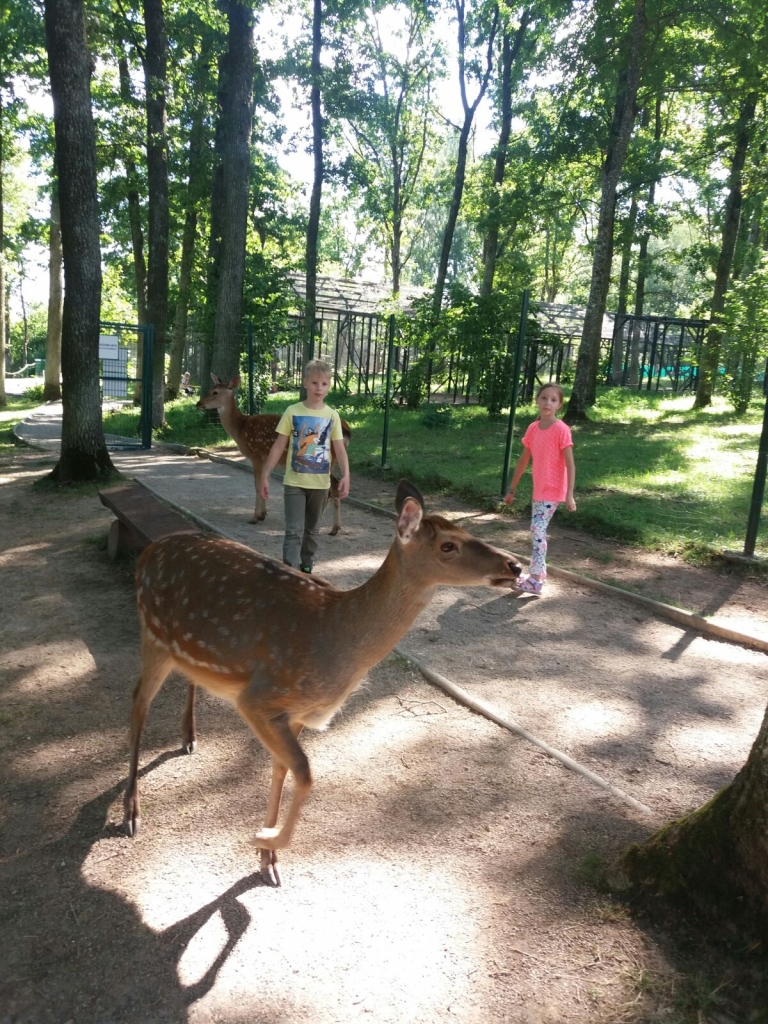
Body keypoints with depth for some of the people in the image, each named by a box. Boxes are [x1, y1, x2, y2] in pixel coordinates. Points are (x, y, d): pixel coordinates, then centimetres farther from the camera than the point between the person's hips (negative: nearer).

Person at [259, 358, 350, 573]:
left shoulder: (332, 415, -1)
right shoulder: (292, 412, -4)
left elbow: (340, 449, -2)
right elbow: (278, 446, -1)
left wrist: (345, 476, -17)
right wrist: (264, 475, -3)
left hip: (320, 483, 2)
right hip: (294, 482, -2)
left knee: (311, 530, 16)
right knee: (294, 531, -7)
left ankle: (306, 568, 31)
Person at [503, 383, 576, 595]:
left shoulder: (561, 429, -16)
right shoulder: (533, 428, 4)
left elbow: (570, 465, -17)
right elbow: (524, 460, 12)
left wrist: (569, 495, -24)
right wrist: (512, 489, 16)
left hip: (553, 491, -7)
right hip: (538, 490, 7)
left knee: (538, 530, -12)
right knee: (538, 530, 13)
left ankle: (535, 580, -7)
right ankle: (539, 573, 24)